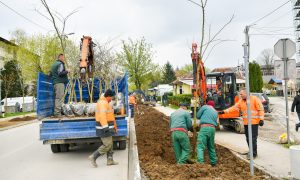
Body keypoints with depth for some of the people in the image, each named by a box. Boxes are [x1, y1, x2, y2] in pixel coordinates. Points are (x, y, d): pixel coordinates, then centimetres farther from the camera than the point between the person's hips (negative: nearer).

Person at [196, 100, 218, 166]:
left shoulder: (205, 107, 9)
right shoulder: (215, 112, 25)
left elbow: (198, 116, 9)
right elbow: (216, 122, 20)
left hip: (205, 127, -6)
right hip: (212, 129, 6)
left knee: (200, 147, -10)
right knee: (211, 147, 20)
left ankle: (201, 162, -23)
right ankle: (214, 162, 27)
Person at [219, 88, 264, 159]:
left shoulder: (255, 99, -8)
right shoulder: (241, 101, 9)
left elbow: (261, 109, -8)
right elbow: (234, 107, 3)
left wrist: (261, 119, -13)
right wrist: (224, 111, -6)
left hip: (254, 122, -6)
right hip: (246, 123, 6)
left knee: (253, 138, -5)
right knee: (248, 138, 11)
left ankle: (253, 153, 4)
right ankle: (251, 151, 24)